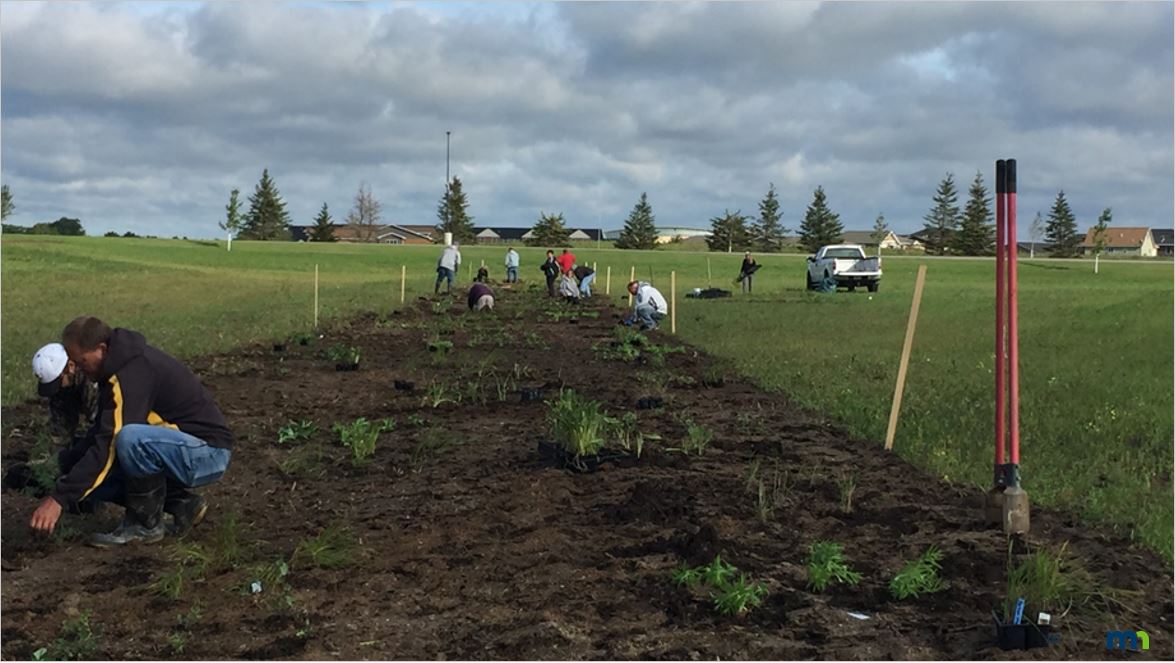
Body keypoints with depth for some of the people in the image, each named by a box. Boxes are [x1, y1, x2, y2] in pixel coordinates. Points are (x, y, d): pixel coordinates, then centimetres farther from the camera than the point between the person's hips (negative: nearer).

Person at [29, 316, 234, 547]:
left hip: (208, 451, -10)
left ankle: (146, 524, -14)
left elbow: (107, 446, -29)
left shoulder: (133, 375, -24)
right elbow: (100, 435, 16)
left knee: (130, 438, -36)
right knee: (93, 479, 3)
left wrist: (59, 498, -27)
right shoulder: (126, 362, 6)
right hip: (183, 449, 10)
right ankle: (182, 503, 10)